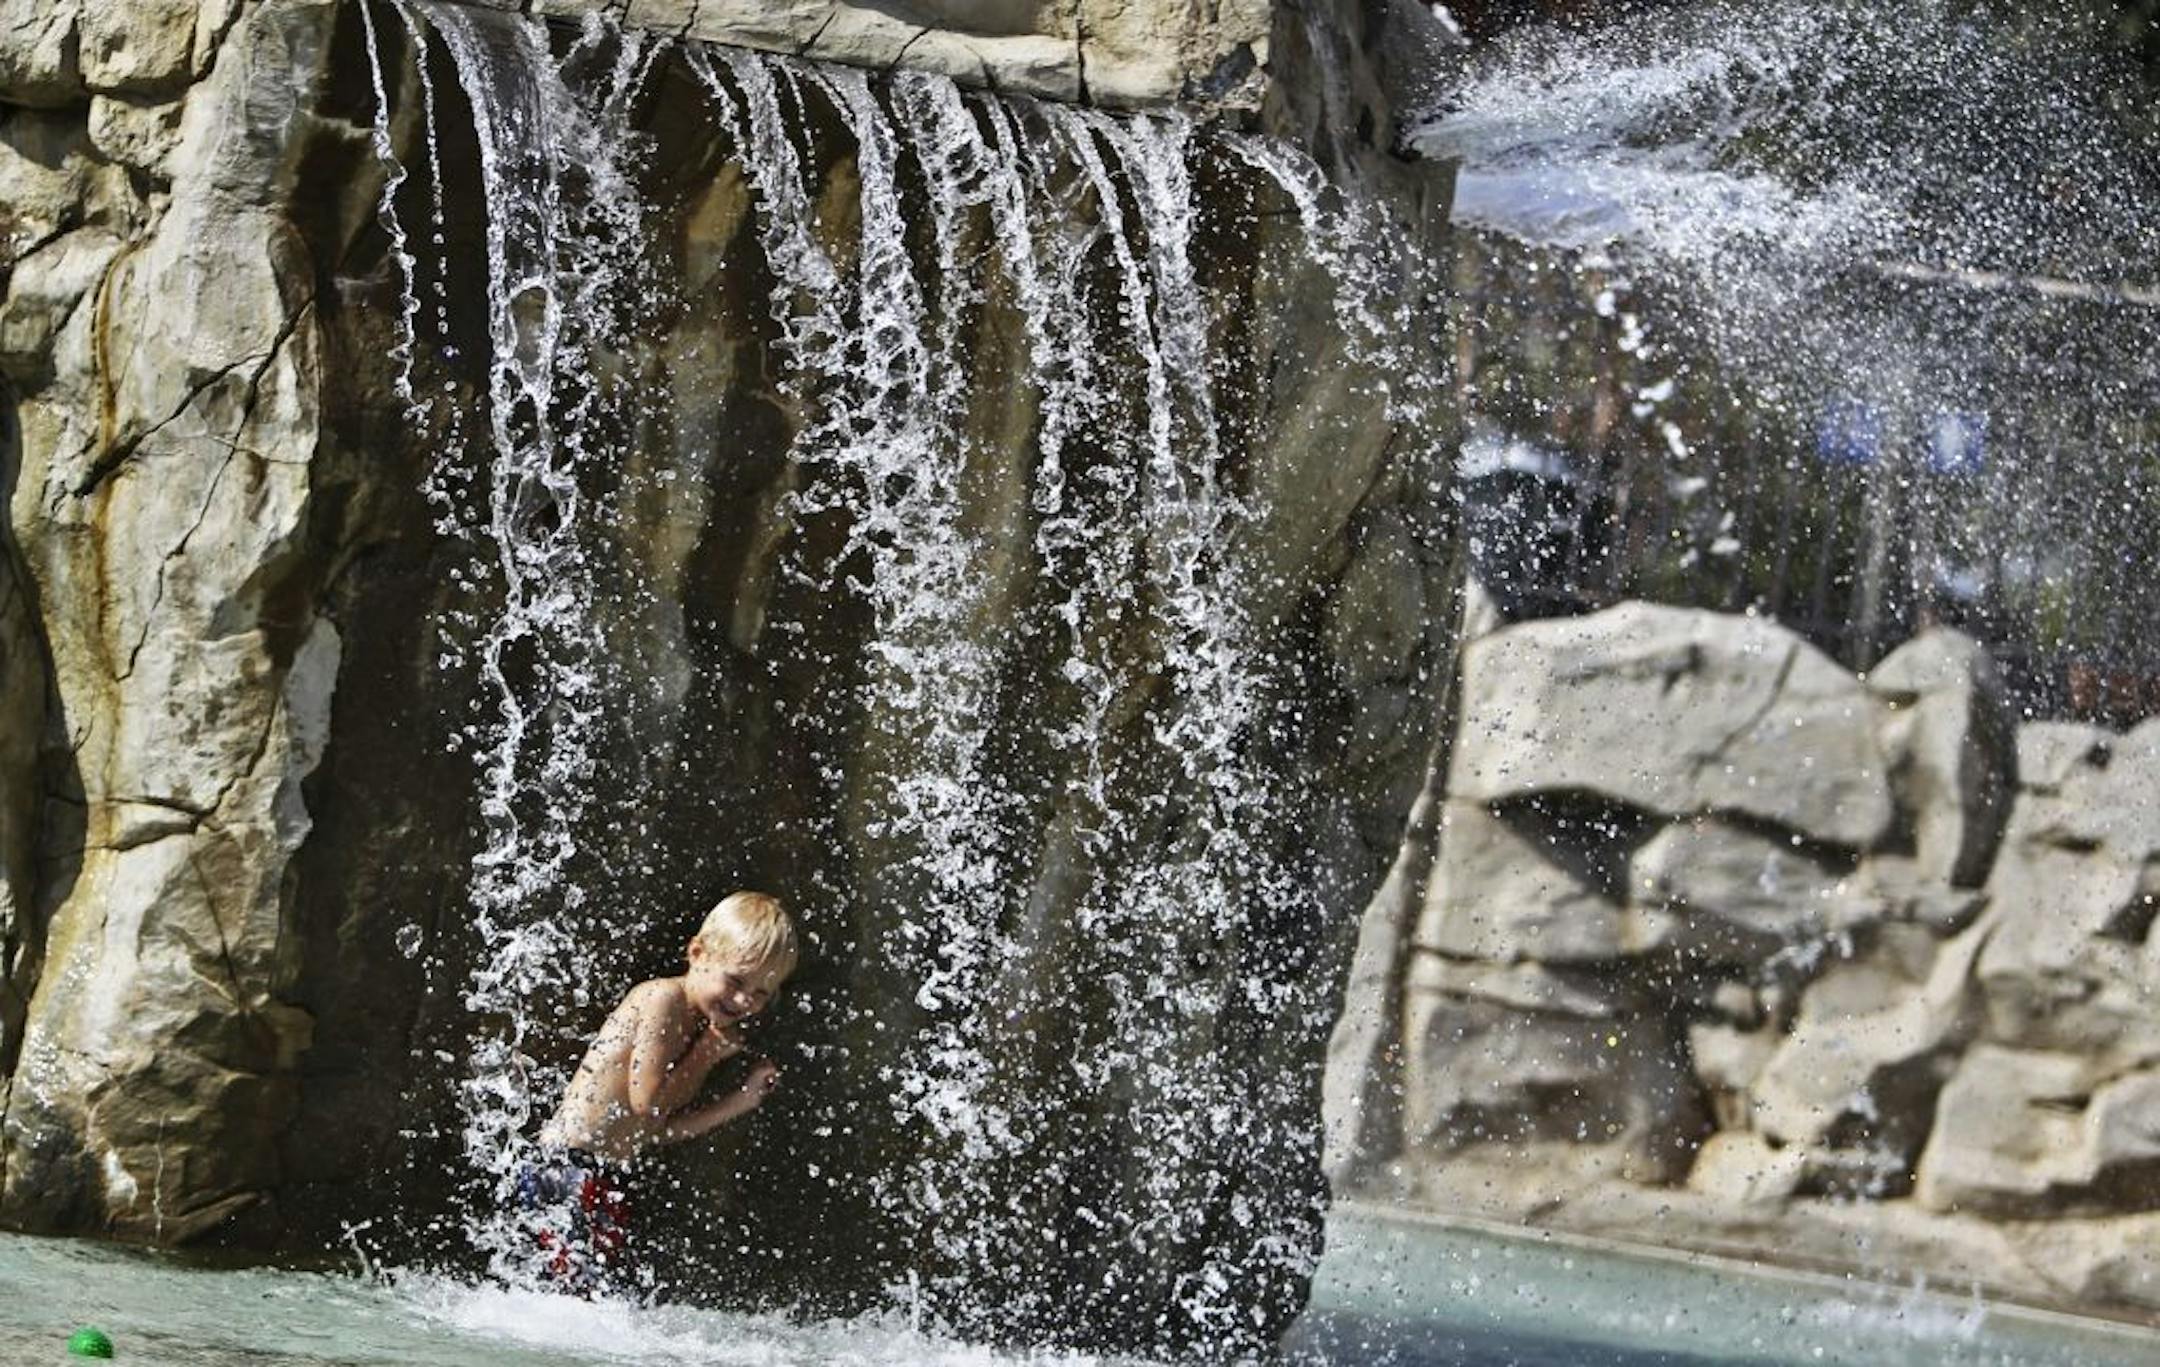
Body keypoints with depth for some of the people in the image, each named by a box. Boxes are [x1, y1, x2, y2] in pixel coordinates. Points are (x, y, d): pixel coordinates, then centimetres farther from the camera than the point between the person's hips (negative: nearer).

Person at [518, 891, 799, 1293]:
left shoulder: (700, 1025, 16)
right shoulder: (664, 999, -12)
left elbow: (658, 1130, 14)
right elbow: (648, 1101, -19)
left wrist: (738, 1101, 9)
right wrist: (708, 1054, -8)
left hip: (603, 1180, 10)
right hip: (568, 1168, -10)